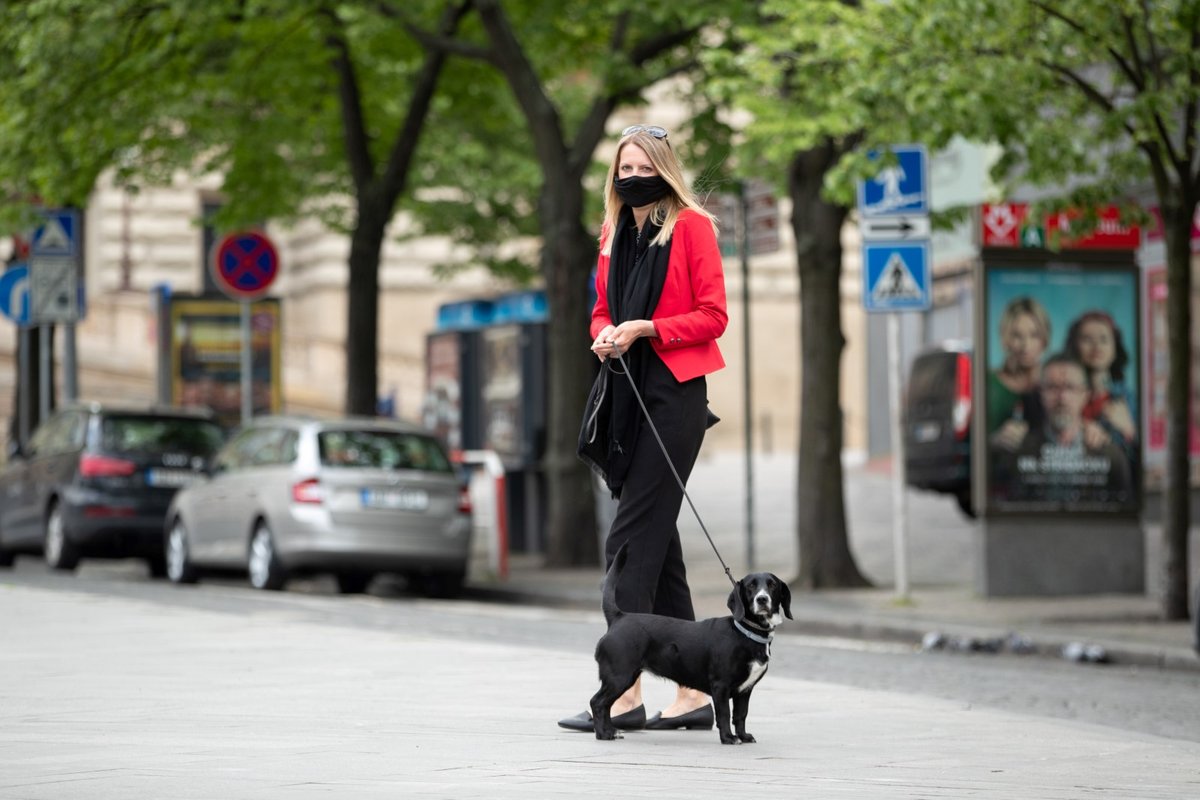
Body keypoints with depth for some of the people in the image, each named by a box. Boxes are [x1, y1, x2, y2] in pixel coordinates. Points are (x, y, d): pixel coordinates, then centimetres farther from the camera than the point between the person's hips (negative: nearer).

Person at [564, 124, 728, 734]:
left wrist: (644, 328, -17)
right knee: (655, 539, 7)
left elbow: (713, 316, -7)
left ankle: (625, 691, -15)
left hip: (674, 392, -7)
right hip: (625, 391, 7)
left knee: (631, 538, -13)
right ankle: (691, 693, 12)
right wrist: (605, 334, 0)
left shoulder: (691, 226, -4)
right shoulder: (615, 233, 16)